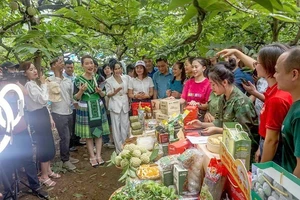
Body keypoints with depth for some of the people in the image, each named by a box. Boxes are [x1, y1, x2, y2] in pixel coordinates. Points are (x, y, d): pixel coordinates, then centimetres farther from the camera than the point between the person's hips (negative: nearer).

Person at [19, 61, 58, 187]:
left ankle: (48, 170, 31)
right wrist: (44, 84, -14)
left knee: (48, 145, 16)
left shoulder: (34, 84, 14)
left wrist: (50, 118, 17)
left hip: (42, 116, 10)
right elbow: (43, 100, -25)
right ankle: (44, 175, 12)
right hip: (36, 118, -10)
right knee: (44, 146, -2)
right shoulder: (29, 85, -17)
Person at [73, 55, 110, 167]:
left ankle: (98, 155, 17)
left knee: (99, 132, 6)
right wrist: (81, 91, -23)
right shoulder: (78, 80, -5)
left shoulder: (98, 78, 3)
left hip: (98, 108, 3)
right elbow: (76, 97, -4)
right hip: (85, 109, -2)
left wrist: (100, 91, -14)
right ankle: (92, 157, 16)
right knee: (88, 134, 4)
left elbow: (103, 95, 7)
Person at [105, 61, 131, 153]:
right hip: (115, 105, -2)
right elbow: (108, 94, 2)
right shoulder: (109, 81, 1)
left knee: (125, 125, 3)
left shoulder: (126, 78, 7)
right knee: (116, 127, 0)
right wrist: (115, 92, -16)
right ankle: (119, 149, 9)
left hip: (125, 104, 2)